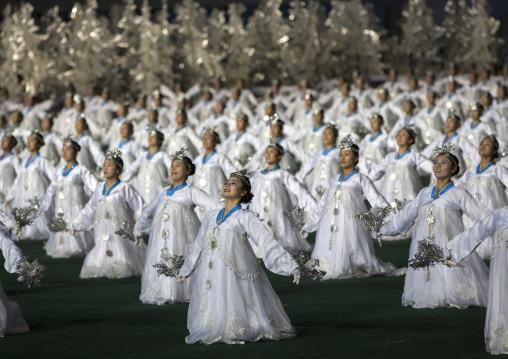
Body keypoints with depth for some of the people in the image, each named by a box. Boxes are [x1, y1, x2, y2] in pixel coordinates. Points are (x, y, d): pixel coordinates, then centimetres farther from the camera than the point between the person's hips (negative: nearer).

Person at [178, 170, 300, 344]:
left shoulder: (246, 217, 1)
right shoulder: (211, 216, 16)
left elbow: (267, 243, -5)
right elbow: (198, 245, 26)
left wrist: (291, 266, -13)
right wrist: (185, 270, 33)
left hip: (235, 275, -5)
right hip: (210, 276, 5)